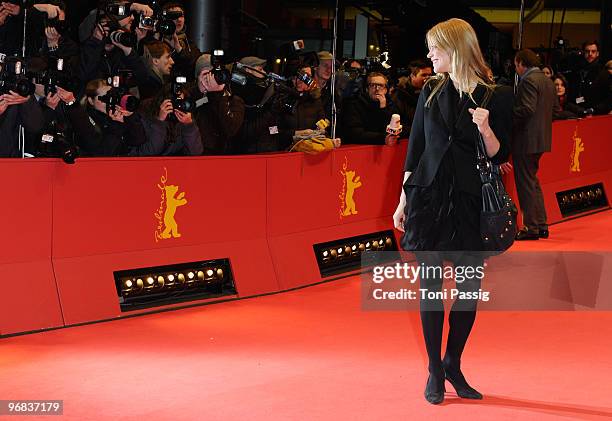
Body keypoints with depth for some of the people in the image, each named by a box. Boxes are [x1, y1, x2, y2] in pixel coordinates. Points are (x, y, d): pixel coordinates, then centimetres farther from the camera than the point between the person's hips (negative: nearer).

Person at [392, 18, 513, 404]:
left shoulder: (497, 96, -2)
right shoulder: (431, 92, 6)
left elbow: (500, 156, 0)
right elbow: (415, 148, 10)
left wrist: (486, 130, -20)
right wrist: (403, 200, 7)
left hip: (471, 202, -1)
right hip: (428, 198, 2)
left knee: (470, 288, 3)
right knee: (431, 286, 4)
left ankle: (453, 365, 23)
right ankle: (435, 371, 16)